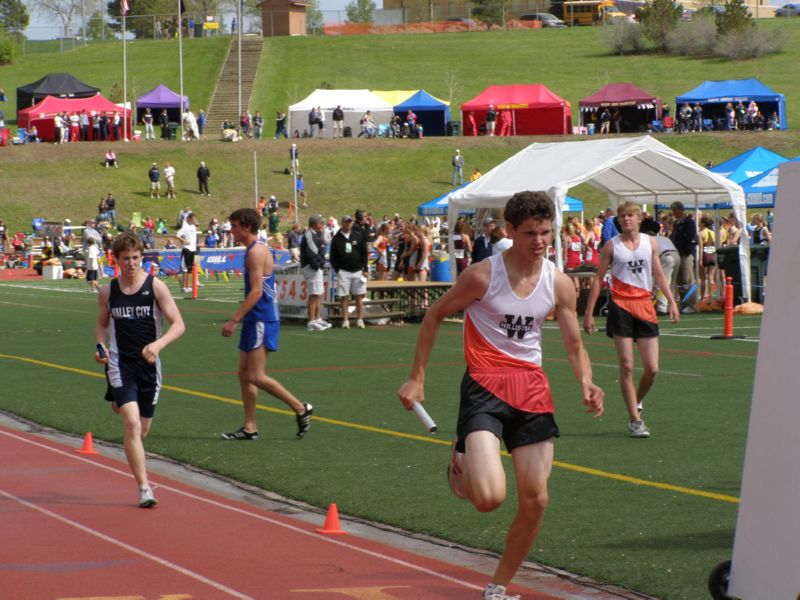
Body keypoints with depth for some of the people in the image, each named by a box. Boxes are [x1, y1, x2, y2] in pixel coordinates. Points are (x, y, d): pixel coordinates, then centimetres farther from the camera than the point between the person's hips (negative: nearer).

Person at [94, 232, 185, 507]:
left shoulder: (155, 286, -4)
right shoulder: (108, 292, 3)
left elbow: (178, 324, -7)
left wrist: (158, 344, -25)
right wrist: (101, 346, -2)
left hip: (148, 364, 1)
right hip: (119, 364, -1)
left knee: (143, 429, 11)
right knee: (132, 423, -18)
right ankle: (144, 488, -18)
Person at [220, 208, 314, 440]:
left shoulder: (257, 252, -15)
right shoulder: (254, 250, 16)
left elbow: (256, 291, -22)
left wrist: (234, 320, -23)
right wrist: (239, 319, 24)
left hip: (261, 321, -10)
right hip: (255, 320, 10)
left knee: (255, 377, -11)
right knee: (244, 374, 9)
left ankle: (301, 409, -3)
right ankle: (249, 427, 12)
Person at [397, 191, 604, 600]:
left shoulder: (559, 284, 0)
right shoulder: (484, 275, -11)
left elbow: (574, 346, 6)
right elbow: (435, 316, 1)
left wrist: (586, 384, -15)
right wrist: (416, 378, 0)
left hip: (532, 389, 5)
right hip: (485, 386, -5)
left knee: (535, 501, 2)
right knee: (489, 498, -22)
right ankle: (461, 461, 16)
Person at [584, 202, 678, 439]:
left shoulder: (650, 243, 9)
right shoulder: (611, 246, 1)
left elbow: (659, 275, 15)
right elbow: (598, 279, 3)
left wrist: (671, 301, 4)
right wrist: (589, 313, -1)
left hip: (644, 306, 3)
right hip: (621, 306, -3)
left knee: (652, 368, -1)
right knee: (627, 366, -6)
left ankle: (637, 403, 27)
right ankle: (634, 419, 0)